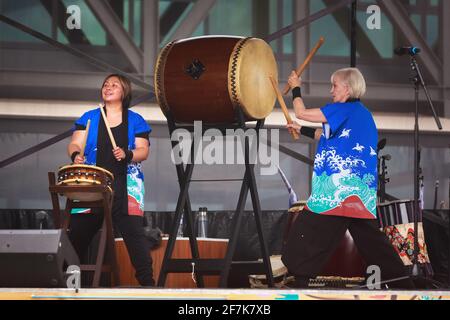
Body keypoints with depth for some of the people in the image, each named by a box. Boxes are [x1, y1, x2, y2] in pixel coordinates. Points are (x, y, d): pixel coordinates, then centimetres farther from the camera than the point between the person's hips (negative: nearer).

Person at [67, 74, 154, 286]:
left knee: (133, 233, -10)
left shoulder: (135, 121, 10)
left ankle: (147, 281, -8)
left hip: (125, 187, -1)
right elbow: (75, 144, 5)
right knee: (78, 232, -1)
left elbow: (143, 151, 3)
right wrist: (76, 155, -17)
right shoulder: (89, 118, 13)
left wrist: (127, 155, -17)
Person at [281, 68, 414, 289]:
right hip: (361, 189, 9)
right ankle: (402, 283, 13)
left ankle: (301, 281, -7)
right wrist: (301, 130, 32)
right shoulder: (360, 113, 19)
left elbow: (301, 113, -5)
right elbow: (326, 135, 32)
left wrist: (296, 88, 10)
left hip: (339, 187, -9)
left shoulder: (343, 109, -8)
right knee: (369, 236, 13)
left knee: (310, 234, -5)